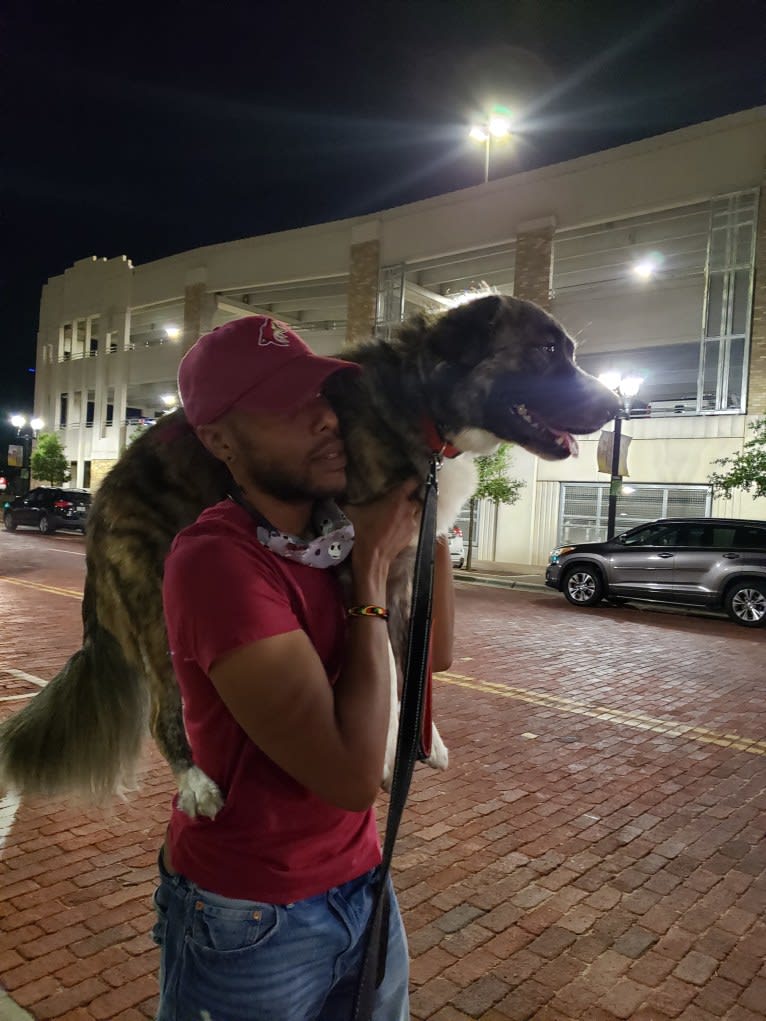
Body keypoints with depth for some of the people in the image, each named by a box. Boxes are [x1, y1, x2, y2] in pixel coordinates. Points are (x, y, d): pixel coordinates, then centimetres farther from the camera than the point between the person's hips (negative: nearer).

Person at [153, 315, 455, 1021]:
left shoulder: (344, 529, -4)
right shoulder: (216, 558, -28)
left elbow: (436, 652, 0)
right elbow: (353, 773, -29)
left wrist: (429, 516, -6)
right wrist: (373, 571, -23)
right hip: (251, 920, -6)